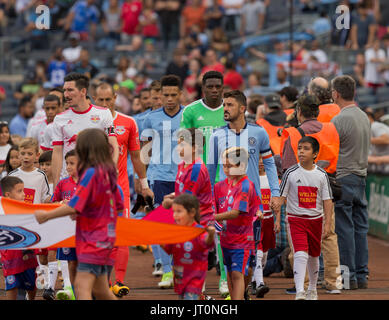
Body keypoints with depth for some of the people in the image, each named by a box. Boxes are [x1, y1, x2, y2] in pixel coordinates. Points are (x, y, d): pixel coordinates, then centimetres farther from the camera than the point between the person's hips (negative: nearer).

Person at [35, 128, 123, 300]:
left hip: (93, 240, -9)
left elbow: (73, 207, -20)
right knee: (100, 289, 19)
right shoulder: (109, 172, 9)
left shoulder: (91, 173, -16)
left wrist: (46, 215, -9)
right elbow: (119, 206, 18)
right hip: (105, 238, 9)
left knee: (82, 285, -20)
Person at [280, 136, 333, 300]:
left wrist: (327, 224, -6)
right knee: (301, 254, -18)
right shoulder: (291, 173, -5)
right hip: (296, 219, -3)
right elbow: (282, 197, -1)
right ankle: (300, 292, -25)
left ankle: (312, 290, 35)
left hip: (316, 220, 3)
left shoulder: (321, 175, 0)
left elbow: (327, 200, 1)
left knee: (313, 256, 16)